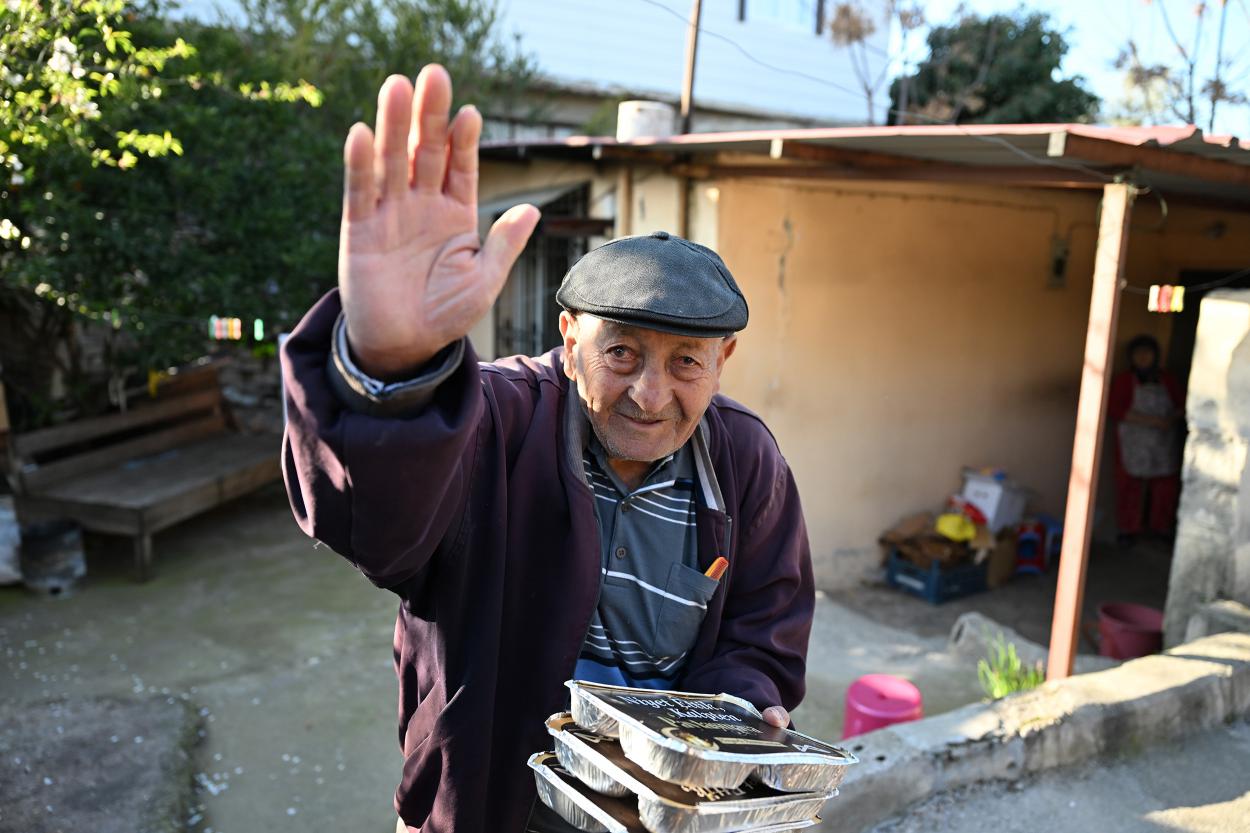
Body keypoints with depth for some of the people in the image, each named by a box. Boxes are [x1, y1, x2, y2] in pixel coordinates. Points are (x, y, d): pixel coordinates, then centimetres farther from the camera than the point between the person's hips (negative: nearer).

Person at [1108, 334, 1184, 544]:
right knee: (1131, 487, -1)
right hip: (1134, 445, -3)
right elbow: (1116, 410, -12)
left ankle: (1161, 526, 22)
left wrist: (1171, 419, -10)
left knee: (1167, 487, 4)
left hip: (1164, 445, 4)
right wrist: (1151, 420, -19)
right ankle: (1128, 529, 12)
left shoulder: (1167, 379, 10)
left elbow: (1182, 406, 13)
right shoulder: (1123, 379, -3)